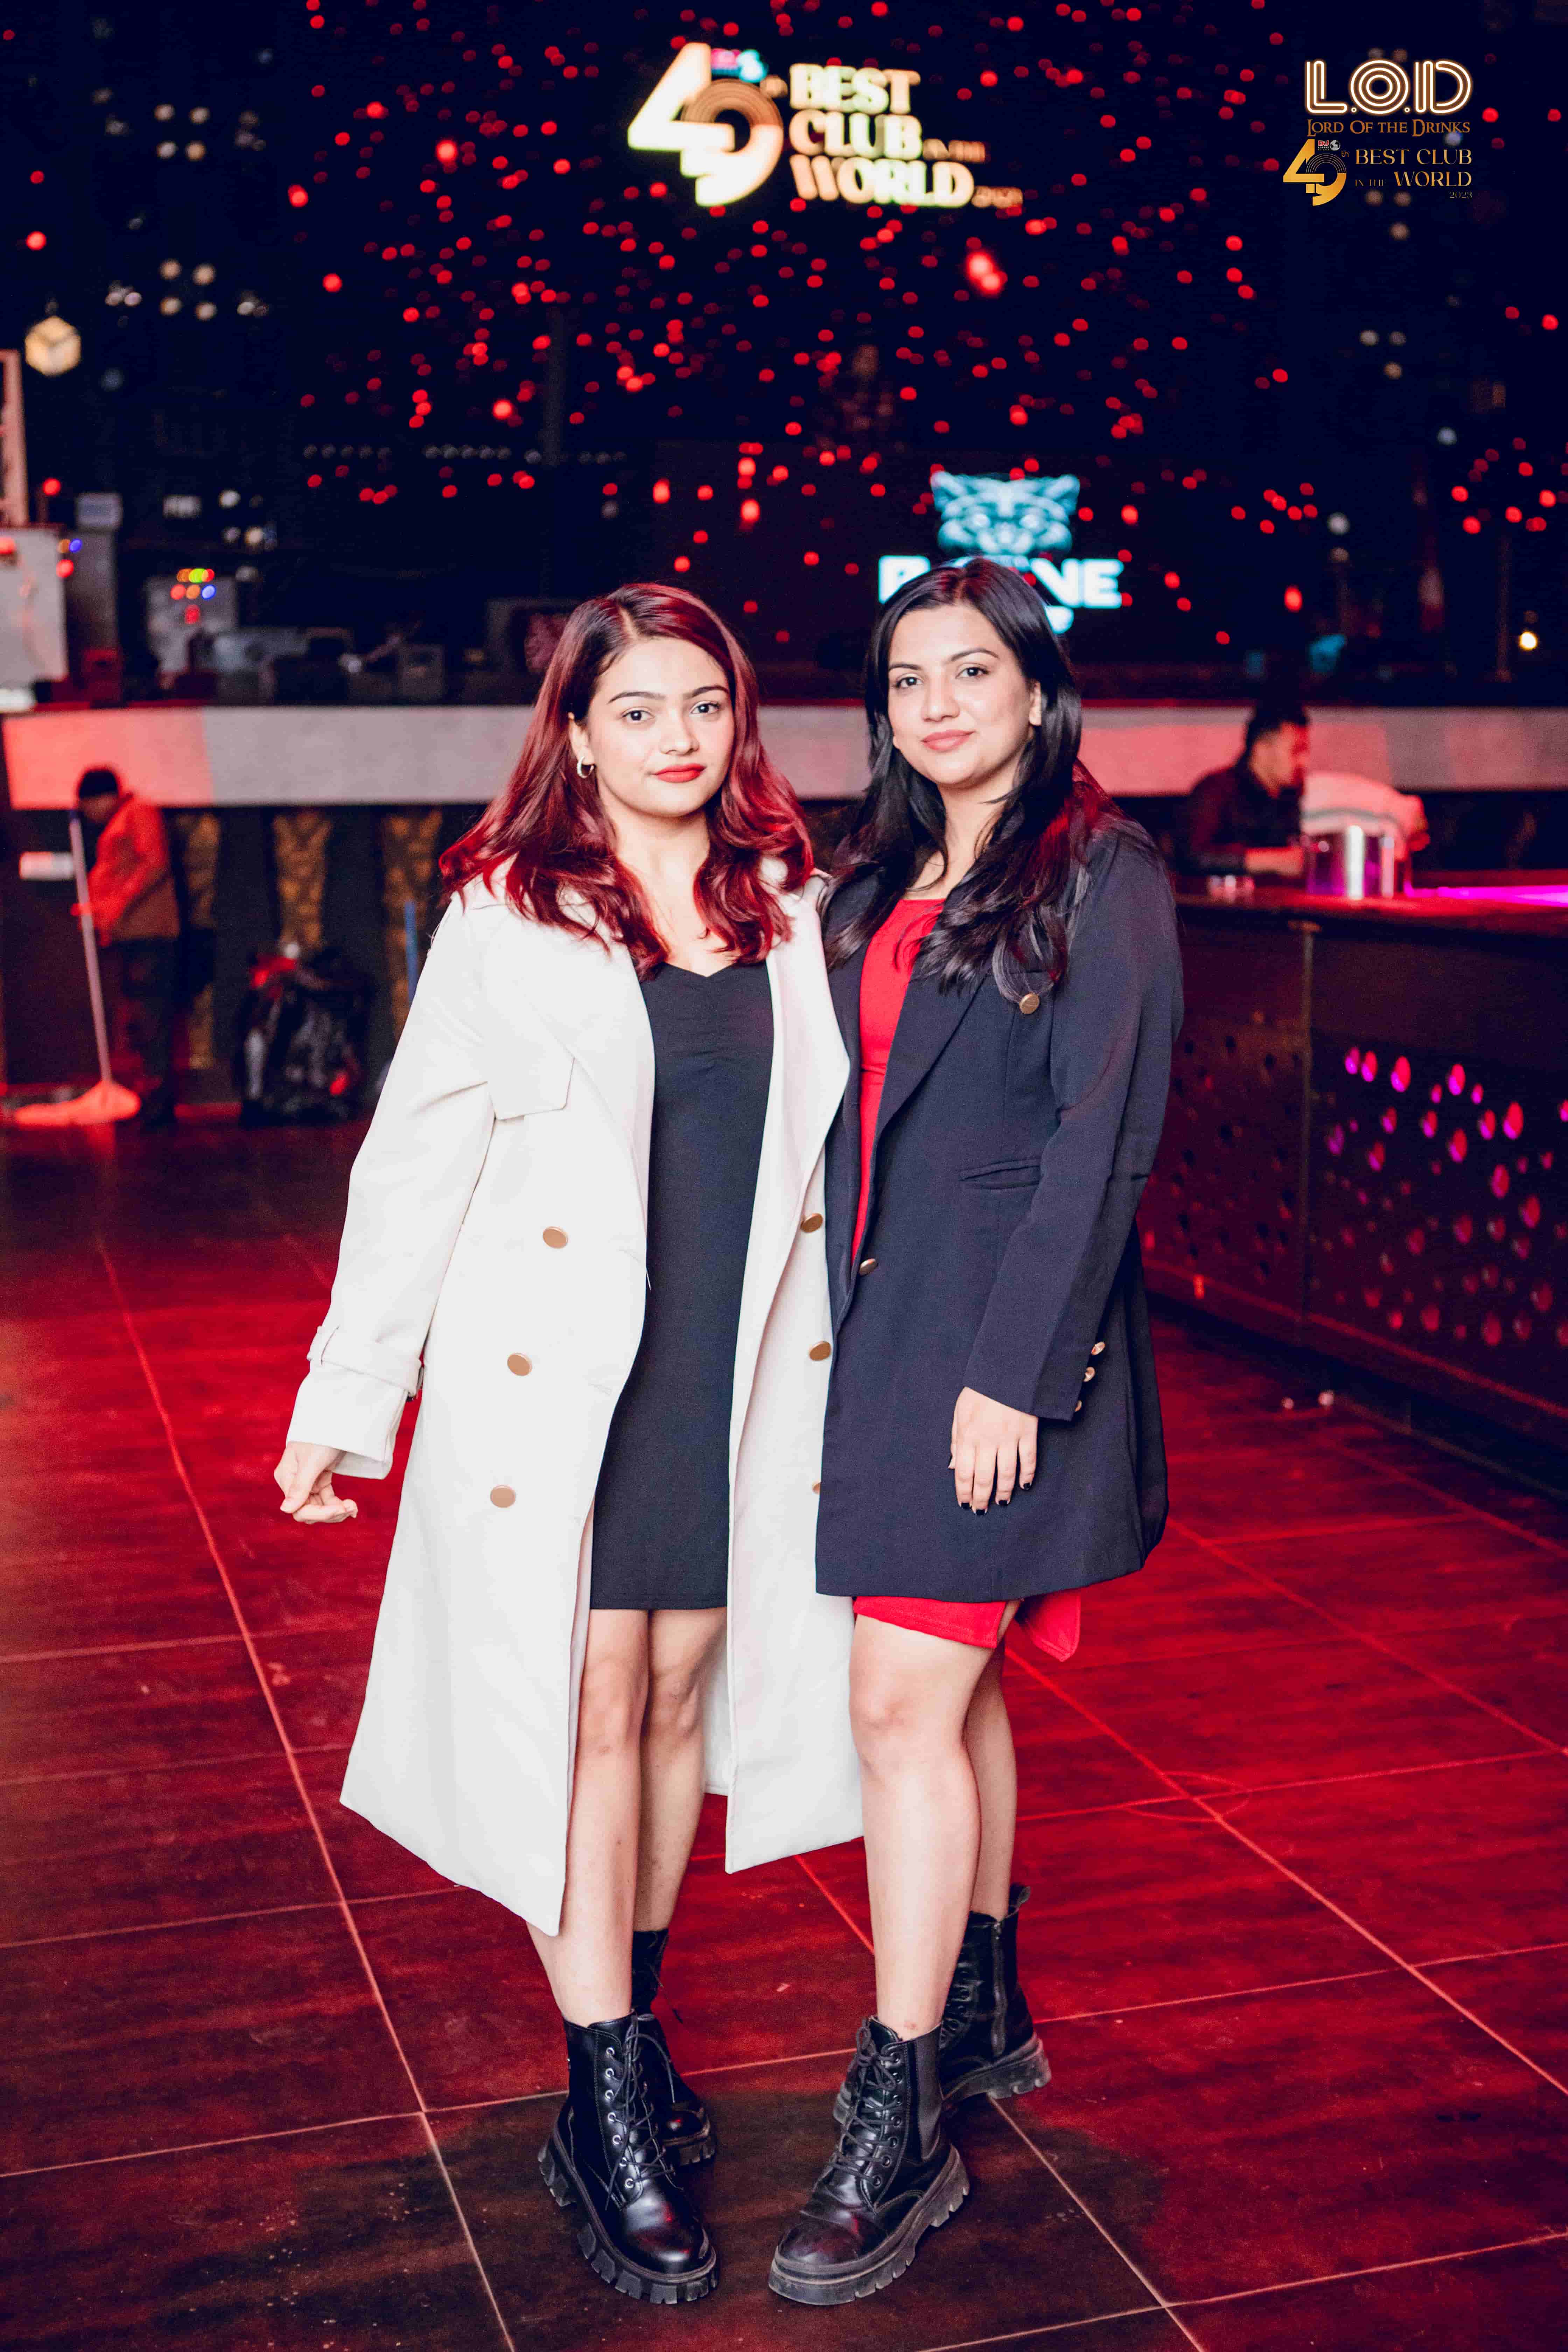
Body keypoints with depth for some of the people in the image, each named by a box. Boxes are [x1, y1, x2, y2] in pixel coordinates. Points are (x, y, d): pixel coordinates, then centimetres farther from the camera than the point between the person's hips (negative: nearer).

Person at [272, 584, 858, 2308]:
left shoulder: (792, 911, 8)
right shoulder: (507, 916, -2)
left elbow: (839, 1143, 13)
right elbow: (415, 1157, -2)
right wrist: (346, 1399, -3)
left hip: (740, 1371, 4)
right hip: (557, 1369, -3)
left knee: (682, 1695, 10)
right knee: (585, 1713, -2)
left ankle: (634, 2030, 27)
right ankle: (607, 2118, 6)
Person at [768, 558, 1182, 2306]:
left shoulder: (1101, 876, -6)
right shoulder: (876, 883, 15)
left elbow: (1101, 1136, -12)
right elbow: (854, 1121, 14)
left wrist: (1014, 1370, -17)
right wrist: (833, 1335, 7)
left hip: (1009, 1330, -7)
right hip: (881, 1320, 7)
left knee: (903, 1699, -10)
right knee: (951, 1687, 16)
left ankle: (897, 2131, -1)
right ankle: (985, 2013, 33)